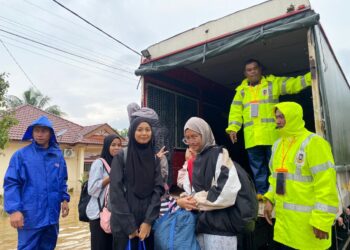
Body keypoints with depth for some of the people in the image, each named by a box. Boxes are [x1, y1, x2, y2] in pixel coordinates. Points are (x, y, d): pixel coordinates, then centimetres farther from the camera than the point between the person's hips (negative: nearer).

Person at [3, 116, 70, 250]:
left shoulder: (58, 155, 6)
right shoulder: (21, 155, -7)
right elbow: (11, 183, -10)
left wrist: (64, 199, 7)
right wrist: (14, 209, -18)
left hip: (52, 215, 4)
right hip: (30, 216, -4)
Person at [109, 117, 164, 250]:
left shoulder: (155, 159, 6)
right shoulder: (121, 157, -4)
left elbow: (158, 189, 1)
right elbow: (116, 192, -8)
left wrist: (148, 221, -9)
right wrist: (130, 225, -11)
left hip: (148, 222, 3)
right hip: (124, 224, -3)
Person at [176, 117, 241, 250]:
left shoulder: (219, 154, -9)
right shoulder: (192, 161, 13)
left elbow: (228, 191, -20)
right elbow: (188, 190, 14)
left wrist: (197, 201, -12)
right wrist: (181, 200, -8)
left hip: (220, 226, -7)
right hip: (200, 225, 7)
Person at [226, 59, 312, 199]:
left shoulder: (273, 83, 9)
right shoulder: (241, 90, 16)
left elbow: (294, 83, 1)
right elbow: (236, 110, 9)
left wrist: (311, 76, -14)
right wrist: (233, 128, -3)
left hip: (271, 134, -2)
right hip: (252, 136, 3)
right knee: (257, 166, 8)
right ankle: (261, 191, 18)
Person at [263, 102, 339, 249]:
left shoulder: (314, 143, -14)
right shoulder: (278, 144, 10)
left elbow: (326, 185, -18)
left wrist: (322, 220, -19)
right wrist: (270, 199, 6)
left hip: (307, 221, -7)